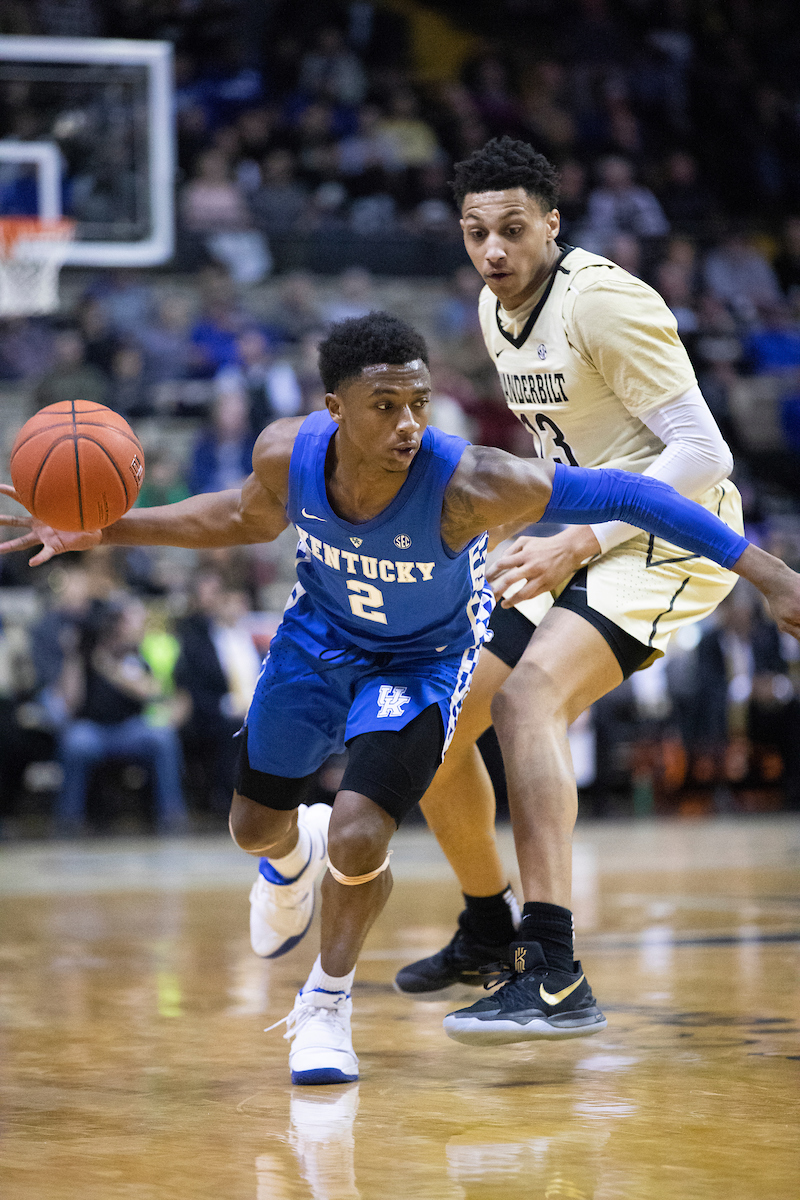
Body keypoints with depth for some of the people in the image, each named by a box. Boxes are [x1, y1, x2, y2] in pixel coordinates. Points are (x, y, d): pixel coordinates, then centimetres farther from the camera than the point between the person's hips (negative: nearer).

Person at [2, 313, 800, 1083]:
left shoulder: (467, 484, -40)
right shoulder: (287, 455, -28)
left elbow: (617, 495, -34)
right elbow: (250, 518, -3)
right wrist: (104, 532, -6)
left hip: (424, 659, -3)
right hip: (321, 634, 4)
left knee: (358, 837, -20)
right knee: (254, 826, 16)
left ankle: (327, 1003, 10)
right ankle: (294, 857, 57)